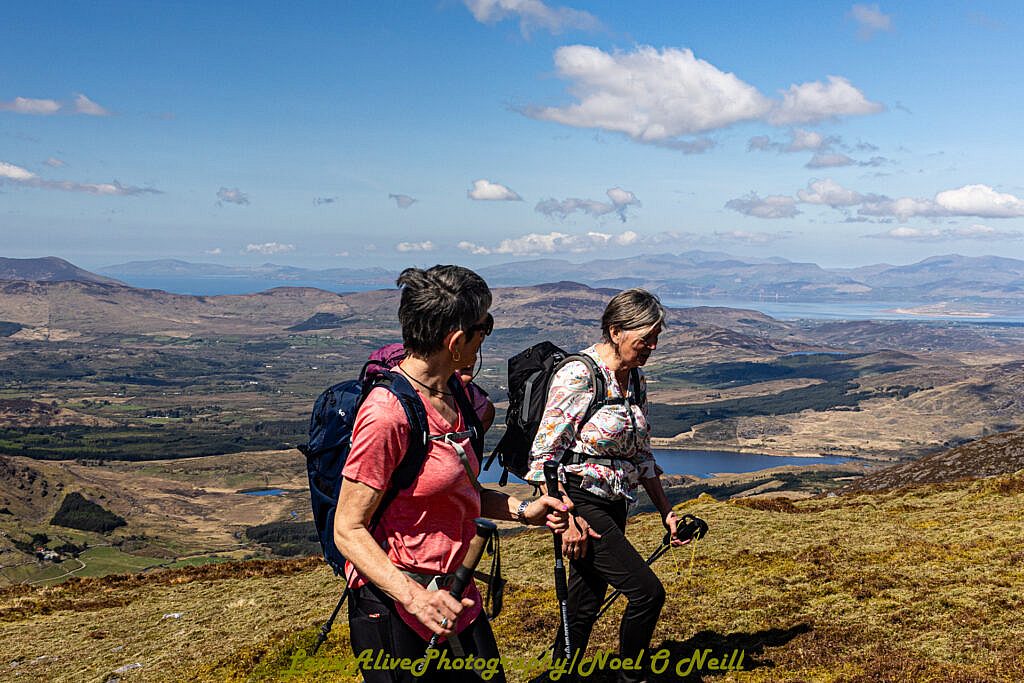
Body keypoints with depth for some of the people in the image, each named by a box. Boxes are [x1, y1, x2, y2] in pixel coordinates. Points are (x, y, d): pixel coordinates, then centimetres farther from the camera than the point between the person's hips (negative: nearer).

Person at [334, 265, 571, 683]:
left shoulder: (453, 392, 6)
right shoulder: (387, 414, -22)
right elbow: (349, 530, -19)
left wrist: (522, 510, 5)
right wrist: (413, 596, -31)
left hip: (453, 596, 8)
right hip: (393, 607, -8)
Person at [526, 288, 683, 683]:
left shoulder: (635, 380, 8)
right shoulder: (578, 376, -17)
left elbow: (641, 455, 18)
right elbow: (544, 455, -17)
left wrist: (665, 511, 14)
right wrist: (566, 518, -21)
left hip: (614, 507, 8)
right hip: (580, 503, -8)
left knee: (586, 605, 12)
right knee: (647, 591, -10)